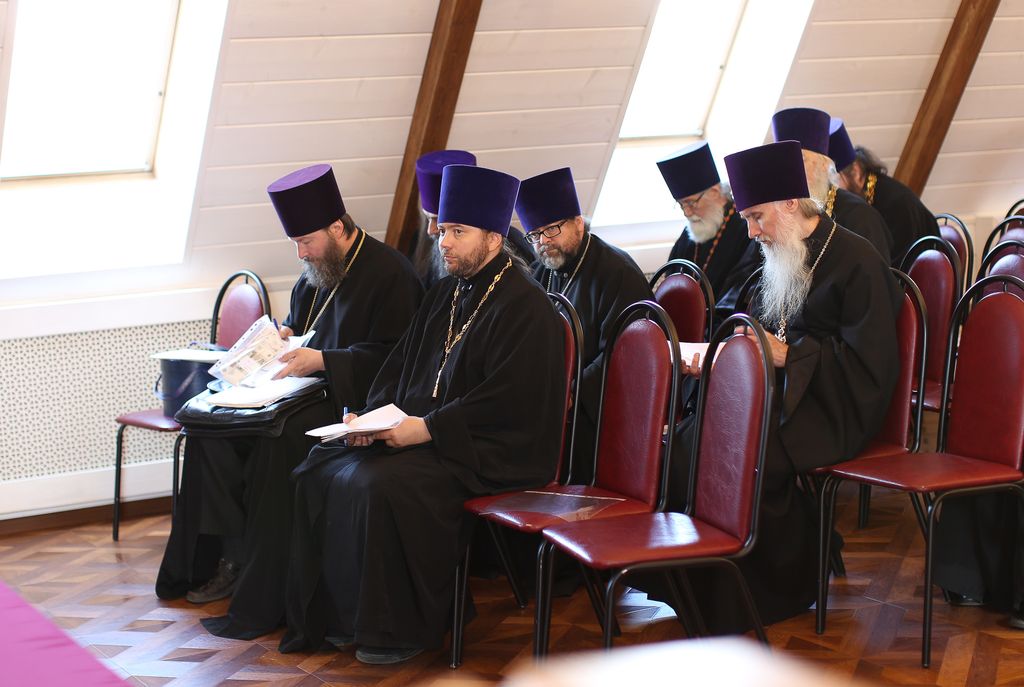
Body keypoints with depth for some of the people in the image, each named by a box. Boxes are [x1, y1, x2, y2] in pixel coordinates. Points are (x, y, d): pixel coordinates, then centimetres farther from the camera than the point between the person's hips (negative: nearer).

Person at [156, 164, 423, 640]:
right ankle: (231, 557, -4)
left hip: (353, 401, -9)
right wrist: (284, 334, 6)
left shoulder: (389, 274, -12)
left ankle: (262, 597, -25)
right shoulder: (317, 268, 14)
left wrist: (321, 361, -22)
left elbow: (390, 357, -17)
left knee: (277, 441, -33)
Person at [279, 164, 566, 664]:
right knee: (323, 469, -5)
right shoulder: (447, 292, 14)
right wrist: (374, 414, 0)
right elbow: (401, 364, 19)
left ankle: (400, 629, -13)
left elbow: (504, 403, -20)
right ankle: (336, 612, 3)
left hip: (486, 453, -9)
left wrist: (427, 428, -21)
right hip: (417, 432, 9)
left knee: (380, 485, -29)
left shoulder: (524, 307, -12)